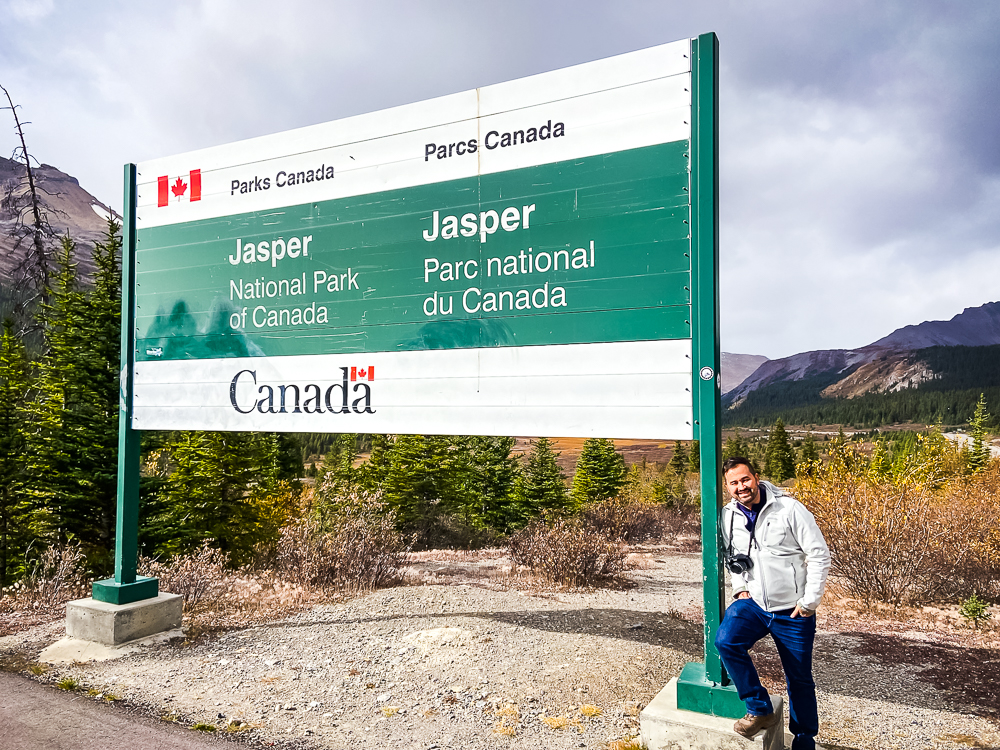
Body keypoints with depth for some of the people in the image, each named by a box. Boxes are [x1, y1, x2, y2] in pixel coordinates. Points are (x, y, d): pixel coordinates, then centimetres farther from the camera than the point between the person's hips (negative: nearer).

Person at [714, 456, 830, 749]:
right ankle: (760, 710, -5)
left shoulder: (789, 509, -15)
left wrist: (809, 602, -11)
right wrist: (740, 588, 6)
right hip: (752, 603, 3)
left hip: (793, 611, -3)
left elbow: (819, 555, -12)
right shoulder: (727, 516, -2)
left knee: (800, 680, 10)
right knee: (725, 640, -24)